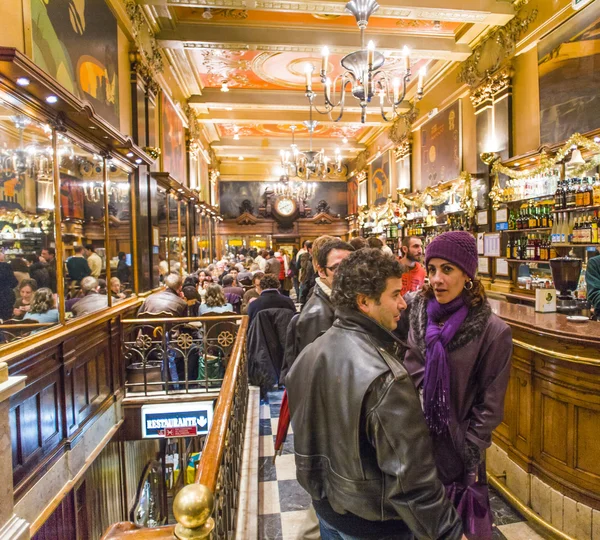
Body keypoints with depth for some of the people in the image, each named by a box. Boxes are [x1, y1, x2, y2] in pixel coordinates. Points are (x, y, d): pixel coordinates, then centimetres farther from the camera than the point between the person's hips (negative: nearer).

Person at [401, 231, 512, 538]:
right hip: (416, 437, 3)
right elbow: (410, 374, 2)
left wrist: (469, 455, -8)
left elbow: (490, 405, -10)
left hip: (456, 443, -3)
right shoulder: (420, 312, -7)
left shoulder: (492, 331, -17)